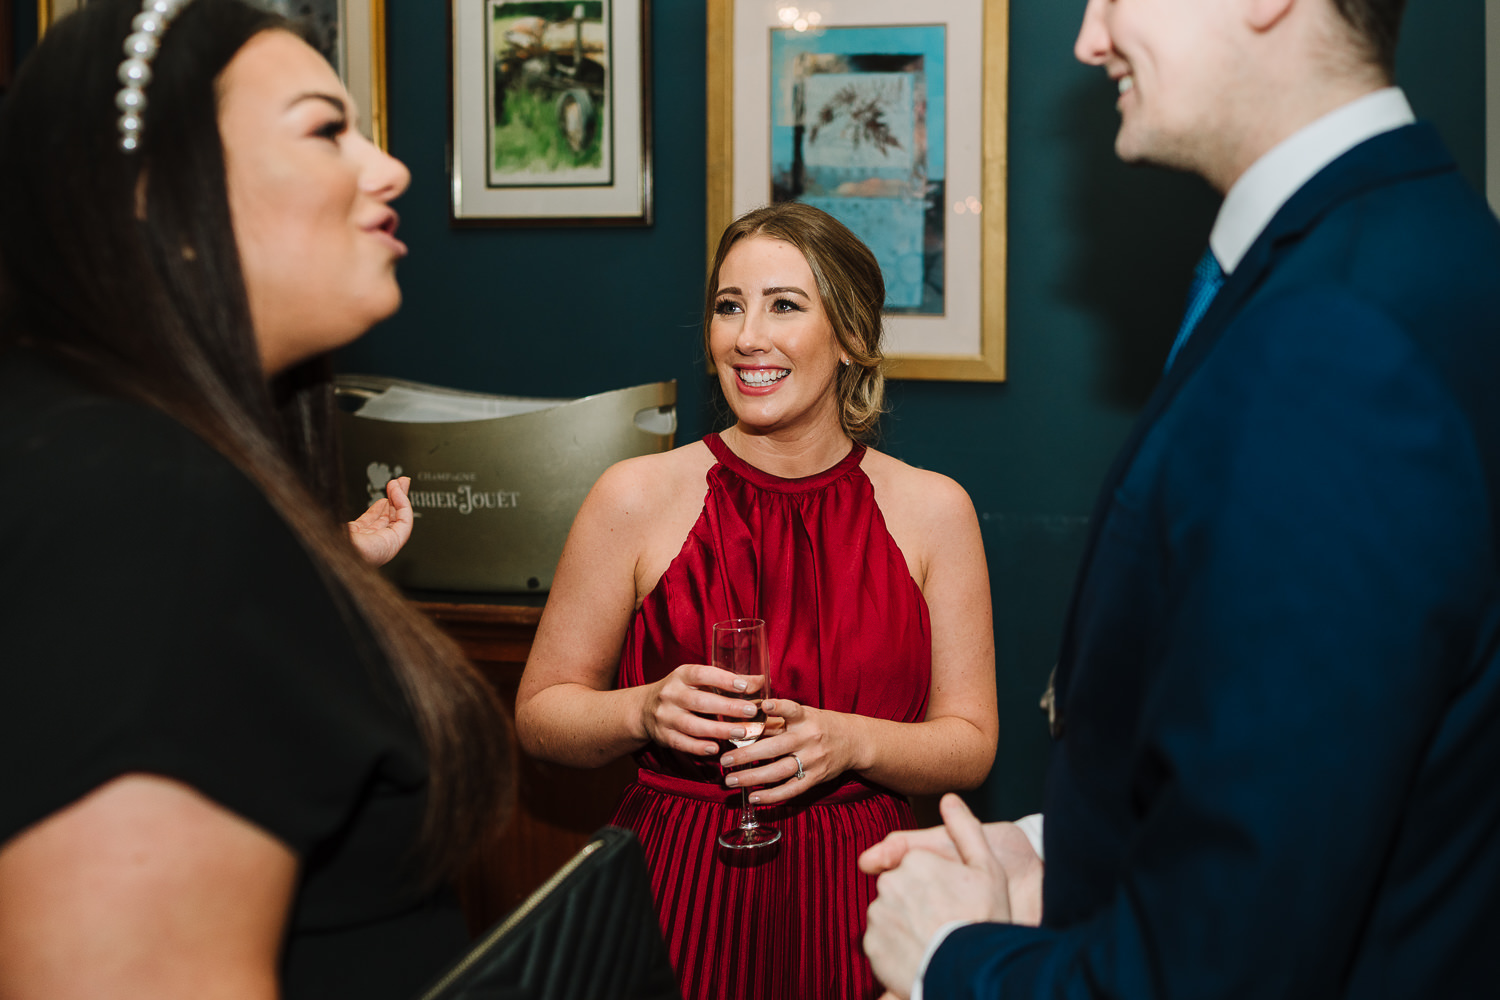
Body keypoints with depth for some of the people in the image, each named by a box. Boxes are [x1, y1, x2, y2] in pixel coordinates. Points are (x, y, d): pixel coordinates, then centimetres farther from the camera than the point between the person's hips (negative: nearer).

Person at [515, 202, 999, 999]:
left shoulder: (934, 512, 1)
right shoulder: (635, 500, -4)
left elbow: (970, 744, 3)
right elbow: (540, 713, 2)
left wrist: (851, 742, -15)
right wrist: (645, 711, -17)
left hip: (853, 899, 1)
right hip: (679, 890, -1)